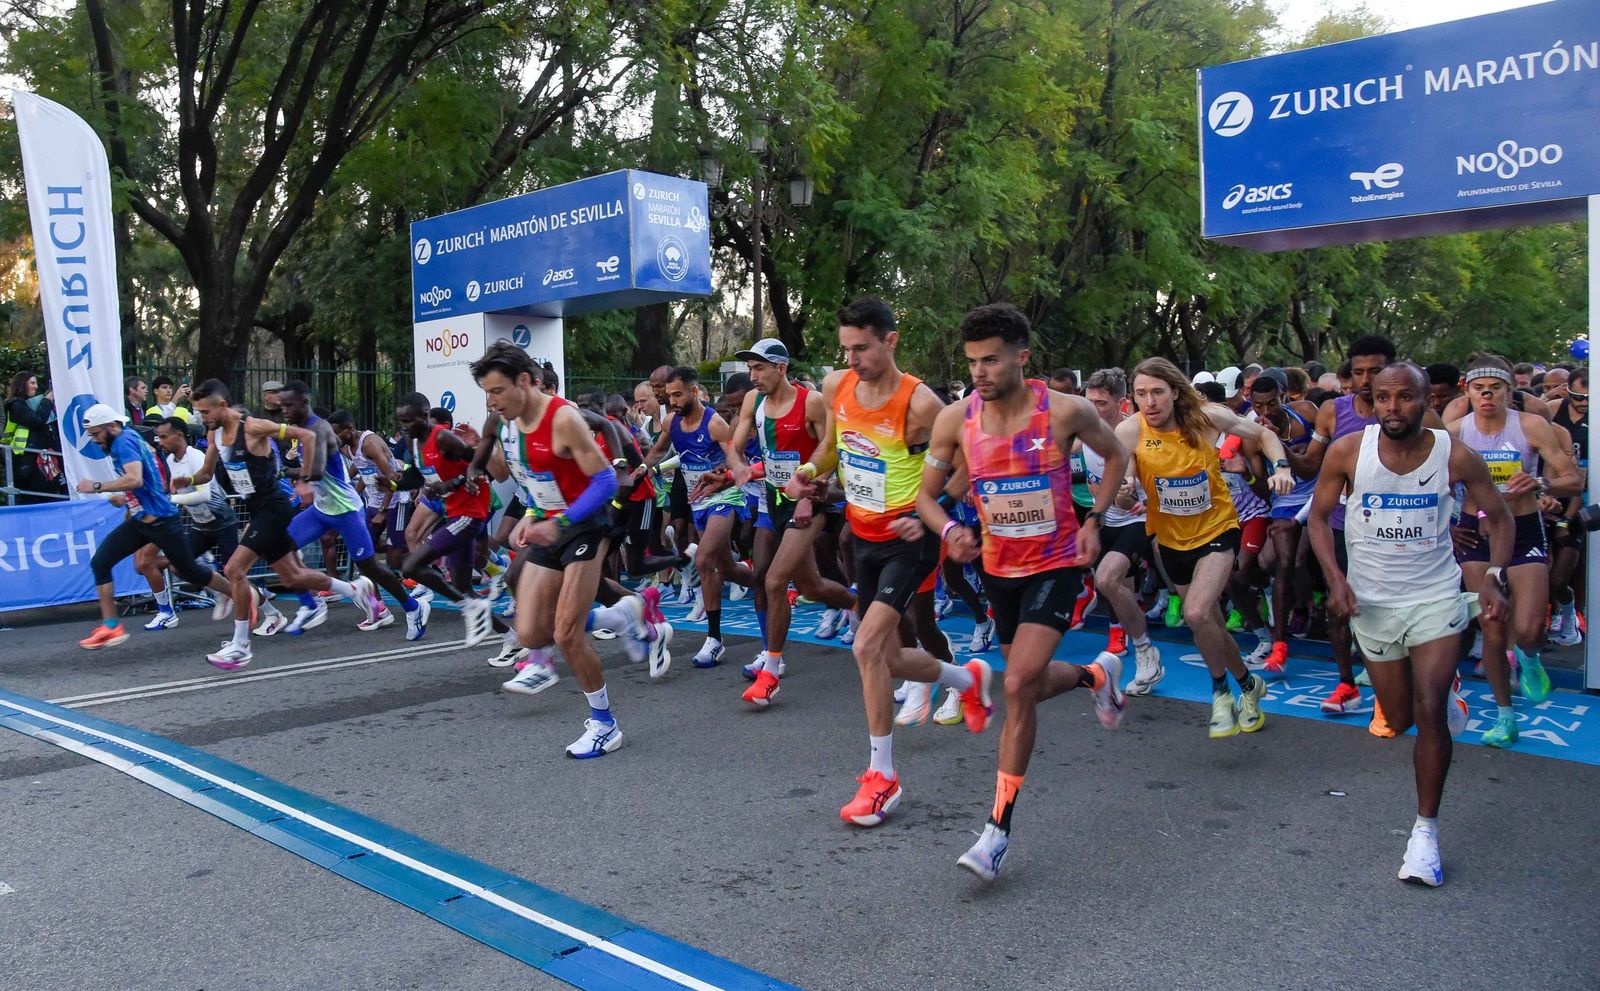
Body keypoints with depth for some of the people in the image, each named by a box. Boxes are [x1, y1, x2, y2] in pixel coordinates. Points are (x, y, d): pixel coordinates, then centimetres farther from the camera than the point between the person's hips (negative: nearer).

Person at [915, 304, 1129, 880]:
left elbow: (1116, 455, 5)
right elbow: (927, 494, 1)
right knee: (1027, 683, 17)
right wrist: (949, 530, -20)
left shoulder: (1066, 411, -15)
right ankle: (1098, 674, 52)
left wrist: (1094, 520, -3)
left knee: (1019, 687, -16)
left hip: (1057, 563, -4)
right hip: (999, 566, 4)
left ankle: (998, 830, -5)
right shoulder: (955, 419, -9)